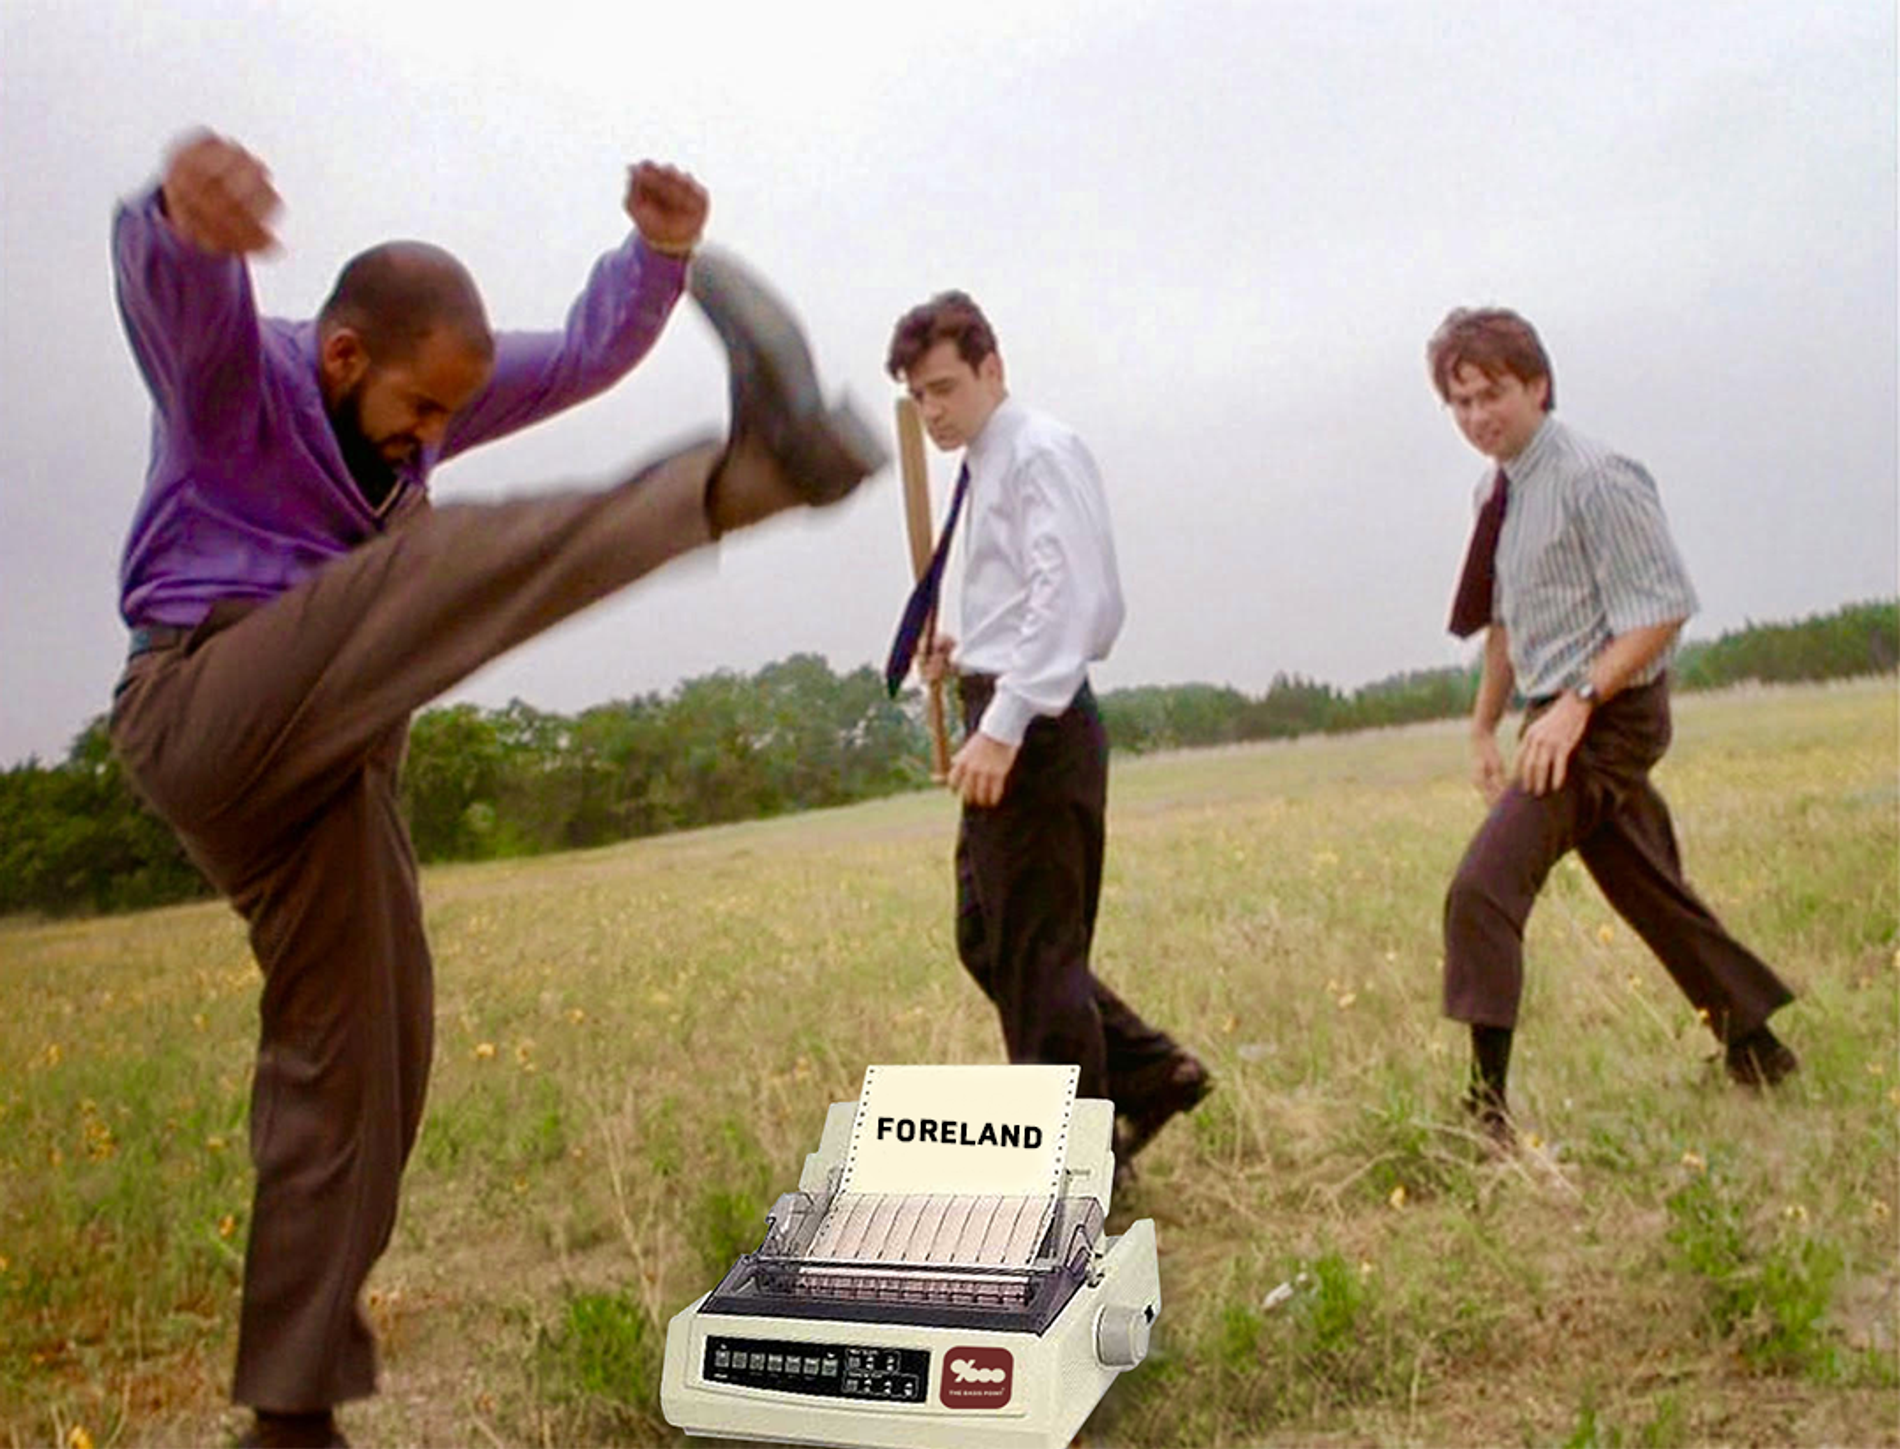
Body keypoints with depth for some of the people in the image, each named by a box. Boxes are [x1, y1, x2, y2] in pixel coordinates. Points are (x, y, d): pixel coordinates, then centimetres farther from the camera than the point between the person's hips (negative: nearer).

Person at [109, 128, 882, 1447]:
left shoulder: (418, 388, 15)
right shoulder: (230, 364, -3)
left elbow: (589, 350, 10)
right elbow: (171, 280, -28)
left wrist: (660, 249, -10)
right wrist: (190, 209, -53)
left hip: (325, 770, 7)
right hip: (206, 710, -7)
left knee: (355, 1060, 6)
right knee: (442, 562, -28)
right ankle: (748, 472, -51)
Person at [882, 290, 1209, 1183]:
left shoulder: (1039, 453, -9)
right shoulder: (985, 469, 19)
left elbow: (1068, 597, -21)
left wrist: (1001, 725, -27)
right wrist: (965, 655, 9)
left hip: (1035, 729, -10)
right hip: (1007, 725, 10)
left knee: (1036, 951, -3)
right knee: (989, 941, 15)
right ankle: (1149, 1075, 23)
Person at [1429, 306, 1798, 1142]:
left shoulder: (1594, 481, -16)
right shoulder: (1498, 492, 9)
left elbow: (1663, 609, -19)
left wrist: (1577, 701, -28)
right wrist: (1484, 728, 17)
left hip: (1606, 720, -9)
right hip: (1562, 718, 9)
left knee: (1483, 890, -19)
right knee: (1656, 897, 20)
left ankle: (1490, 1106, -13)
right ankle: (1756, 1050, 38)